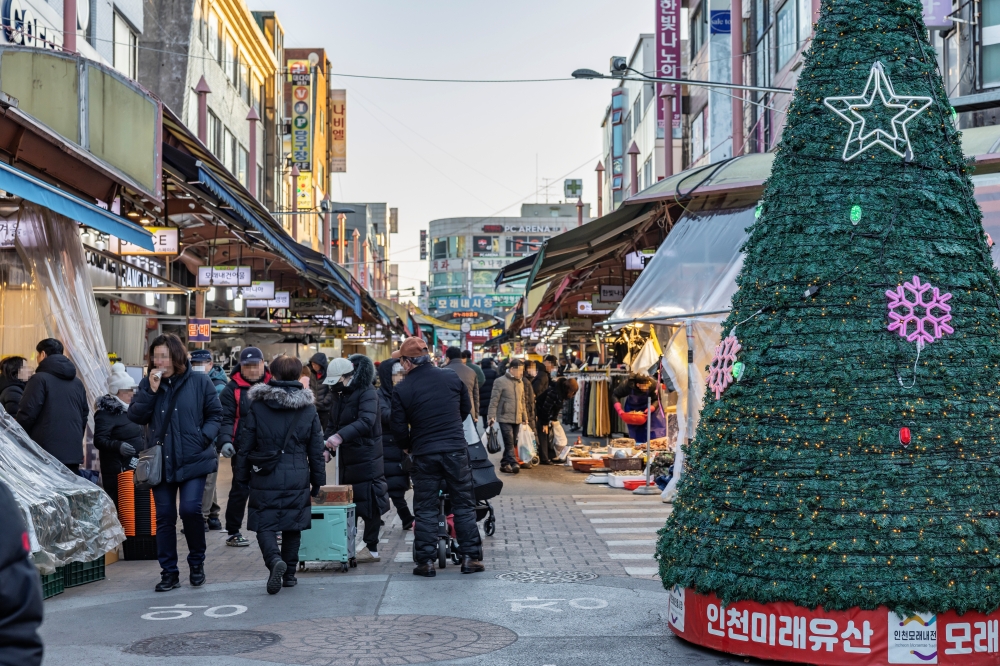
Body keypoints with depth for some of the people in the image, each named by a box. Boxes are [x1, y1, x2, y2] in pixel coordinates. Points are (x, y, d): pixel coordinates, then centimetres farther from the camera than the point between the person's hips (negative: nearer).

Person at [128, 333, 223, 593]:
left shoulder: (199, 381, 0)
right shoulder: (148, 383, 9)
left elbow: (215, 415, 3)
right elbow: (135, 416, 0)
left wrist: (203, 437, -13)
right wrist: (150, 391, -11)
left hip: (193, 460, -3)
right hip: (162, 461, 3)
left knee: (190, 509, -15)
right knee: (164, 517, 5)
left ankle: (197, 561, 9)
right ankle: (169, 572, 14)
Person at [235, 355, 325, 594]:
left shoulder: (257, 407, -4)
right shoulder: (308, 408, 2)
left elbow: (245, 446, -1)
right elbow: (316, 449, 6)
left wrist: (242, 476, 9)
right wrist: (317, 479, 14)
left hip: (265, 479, -2)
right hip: (297, 479, 2)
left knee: (264, 524, 3)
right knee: (293, 525, 14)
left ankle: (275, 559, -23)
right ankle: (289, 572, 19)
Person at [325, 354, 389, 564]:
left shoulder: (367, 392, -13)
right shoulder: (340, 395, 12)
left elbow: (366, 421, -28)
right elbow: (332, 424, 14)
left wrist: (340, 436, -38)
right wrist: (326, 446, -3)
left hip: (366, 458, -8)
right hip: (346, 458, 8)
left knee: (369, 502, -4)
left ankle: (372, 549, 3)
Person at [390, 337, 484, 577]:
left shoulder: (402, 390, -7)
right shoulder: (452, 378, 1)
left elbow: (399, 429, -4)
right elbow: (467, 408, 13)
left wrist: (407, 448, 16)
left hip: (424, 454, -1)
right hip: (456, 450, 2)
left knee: (425, 509, 8)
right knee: (464, 505, 10)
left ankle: (425, 561, 7)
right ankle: (470, 557, 9)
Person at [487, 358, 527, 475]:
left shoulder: (520, 382, 14)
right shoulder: (500, 381, -6)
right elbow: (494, 400, -8)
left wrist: (524, 417, 20)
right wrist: (491, 416, -14)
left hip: (517, 419, 7)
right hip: (505, 418, -7)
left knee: (512, 443, 8)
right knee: (509, 443, -13)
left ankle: (504, 464, 16)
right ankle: (513, 464, -18)